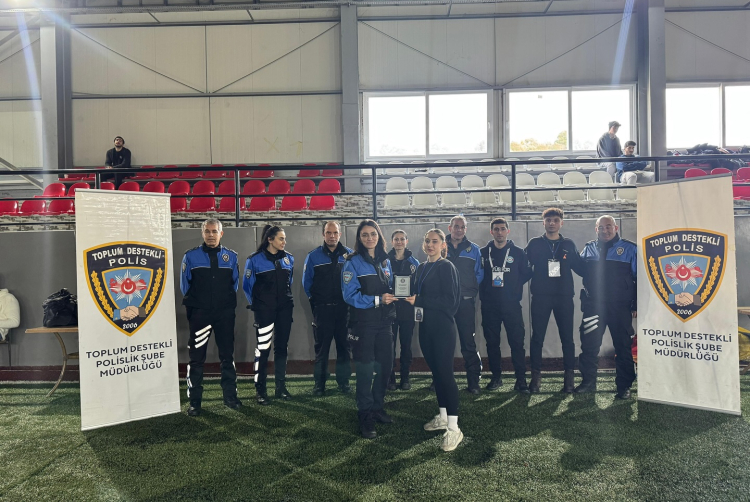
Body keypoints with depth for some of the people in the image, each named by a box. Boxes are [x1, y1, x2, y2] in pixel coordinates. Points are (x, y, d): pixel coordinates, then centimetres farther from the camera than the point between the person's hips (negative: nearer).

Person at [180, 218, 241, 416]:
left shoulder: (231, 256, 4)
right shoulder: (191, 256, -1)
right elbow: (185, 285, 5)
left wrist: (227, 303, 9)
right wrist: (193, 304, 6)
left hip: (225, 314, 2)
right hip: (199, 313, -2)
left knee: (227, 355, 9)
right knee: (196, 358, 1)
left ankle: (230, 396, 21)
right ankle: (194, 402, 11)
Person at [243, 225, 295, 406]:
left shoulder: (288, 258, 5)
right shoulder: (255, 259, -7)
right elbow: (247, 286, 0)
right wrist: (256, 304, 6)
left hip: (284, 309, 4)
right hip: (264, 310, -4)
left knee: (282, 347, 10)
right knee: (263, 348, -2)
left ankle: (281, 387, 20)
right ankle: (260, 390, 8)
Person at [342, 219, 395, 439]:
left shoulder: (385, 262, 11)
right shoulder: (353, 262, -7)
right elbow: (350, 295, -14)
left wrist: (393, 295, -5)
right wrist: (377, 300, -22)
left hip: (384, 322, 6)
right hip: (363, 324, -6)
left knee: (385, 366, 11)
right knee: (365, 370, 0)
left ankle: (377, 407, 30)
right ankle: (365, 417, 13)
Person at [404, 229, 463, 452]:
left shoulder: (447, 267, -8)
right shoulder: (421, 268, 13)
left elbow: (449, 300, -17)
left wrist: (419, 301, -20)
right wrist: (410, 298, -3)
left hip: (443, 327, -7)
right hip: (426, 326, 7)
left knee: (445, 372, -7)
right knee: (435, 370, 13)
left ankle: (454, 428, -3)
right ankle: (442, 416, 26)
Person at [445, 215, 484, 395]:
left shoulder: (473, 249, 8)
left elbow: (479, 274, 8)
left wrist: (470, 289, -3)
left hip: (465, 301, -1)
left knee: (468, 342, -1)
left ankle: (473, 381, 5)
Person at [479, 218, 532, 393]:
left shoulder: (518, 252, 4)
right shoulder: (483, 252, 6)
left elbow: (527, 274, 7)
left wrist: (514, 286, -2)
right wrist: (484, 292, 2)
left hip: (511, 305, -1)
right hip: (489, 305, 2)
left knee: (517, 342, -3)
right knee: (492, 342, 7)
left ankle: (521, 379, 4)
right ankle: (496, 377, 19)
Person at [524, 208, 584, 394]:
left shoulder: (569, 245, 9)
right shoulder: (534, 244, 5)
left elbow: (580, 268, 7)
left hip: (564, 296, 1)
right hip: (540, 296, -1)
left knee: (567, 337, 4)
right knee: (537, 338, 2)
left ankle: (569, 376, 13)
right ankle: (536, 376, 11)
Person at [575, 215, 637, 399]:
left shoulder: (629, 248, 3)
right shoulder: (588, 249, 11)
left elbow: (639, 278, 1)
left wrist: (636, 304, -4)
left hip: (620, 307, -2)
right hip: (593, 305, 2)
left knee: (623, 346, 6)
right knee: (588, 345, 4)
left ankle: (624, 386, 17)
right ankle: (588, 381, 17)